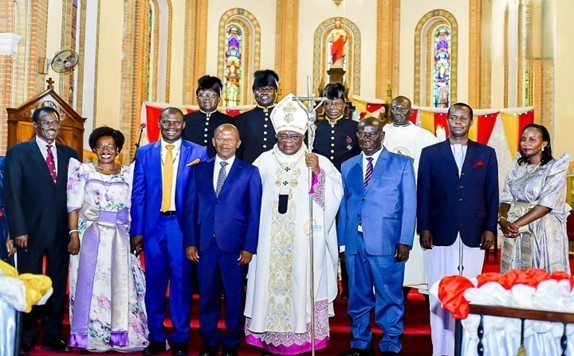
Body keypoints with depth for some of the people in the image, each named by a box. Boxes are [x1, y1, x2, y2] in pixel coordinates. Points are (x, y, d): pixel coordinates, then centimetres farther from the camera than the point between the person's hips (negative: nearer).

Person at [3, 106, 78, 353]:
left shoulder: (69, 154, 10)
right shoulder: (18, 152, 1)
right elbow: (12, 194, -4)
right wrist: (18, 230, -12)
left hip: (61, 232, 3)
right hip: (31, 231, -3)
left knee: (58, 286, 8)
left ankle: (52, 337, 20)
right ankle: (26, 338, 21)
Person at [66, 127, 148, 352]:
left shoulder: (127, 173, 8)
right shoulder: (84, 171, 4)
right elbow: (74, 206, 0)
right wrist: (74, 235, -10)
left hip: (119, 238, 1)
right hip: (90, 235, -1)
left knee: (120, 284, 1)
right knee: (90, 283, 2)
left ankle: (120, 333, 11)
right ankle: (86, 334, 13)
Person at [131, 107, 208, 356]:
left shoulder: (198, 153, 2)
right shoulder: (144, 153, 9)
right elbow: (138, 194, 7)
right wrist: (136, 230, 2)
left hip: (183, 225, -2)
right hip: (153, 225, 2)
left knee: (181, 282, 2)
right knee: (154, 283, 8)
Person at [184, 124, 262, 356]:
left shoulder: (250, 172, 3)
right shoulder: (199, 170, 11)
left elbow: (255, 213, 0)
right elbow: (190, 209, 9)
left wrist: (249, 247, -7)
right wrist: (190, 242, 1)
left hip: (235, 245, -2)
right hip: (205, 244, 2)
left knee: (234, 297, 5)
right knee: (207, 296, 8)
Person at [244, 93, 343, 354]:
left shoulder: (318, 162, 4)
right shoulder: (264, 161, 8)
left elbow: (336, 193, -5)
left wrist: (318, 172, -19)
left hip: (304, 239, -1)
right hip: (271, 239, 2)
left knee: (302, 283, -1)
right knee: (270, 282, 4)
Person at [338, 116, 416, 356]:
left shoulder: (402, 164, 3)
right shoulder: (347, 167, 13)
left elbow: (409, 206, 0)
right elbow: (344, 206, 12)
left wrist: (405, 241, -8)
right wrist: (342, 242, 7)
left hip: (386, 243, -3)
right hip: (354, 242, 3)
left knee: (390, 298, 2)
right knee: (358, 297, 11)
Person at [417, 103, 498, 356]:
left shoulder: (486, 154, 12)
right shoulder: (430, 153, 9)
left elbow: (492, 194, 10)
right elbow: (423, 193, 5)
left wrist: (490, 228, 2)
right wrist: (423, 228, -1)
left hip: (473, 235, 1)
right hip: (441, 234, 0)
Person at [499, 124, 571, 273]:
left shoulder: (555, 168, -3)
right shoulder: (518, 168, 12)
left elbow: (546, 204, -14)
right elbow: (506, 198, 4)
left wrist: (517, 224, -20)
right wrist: (503, 220, -16)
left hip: (543, 233, -4)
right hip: (514, 233, 4)